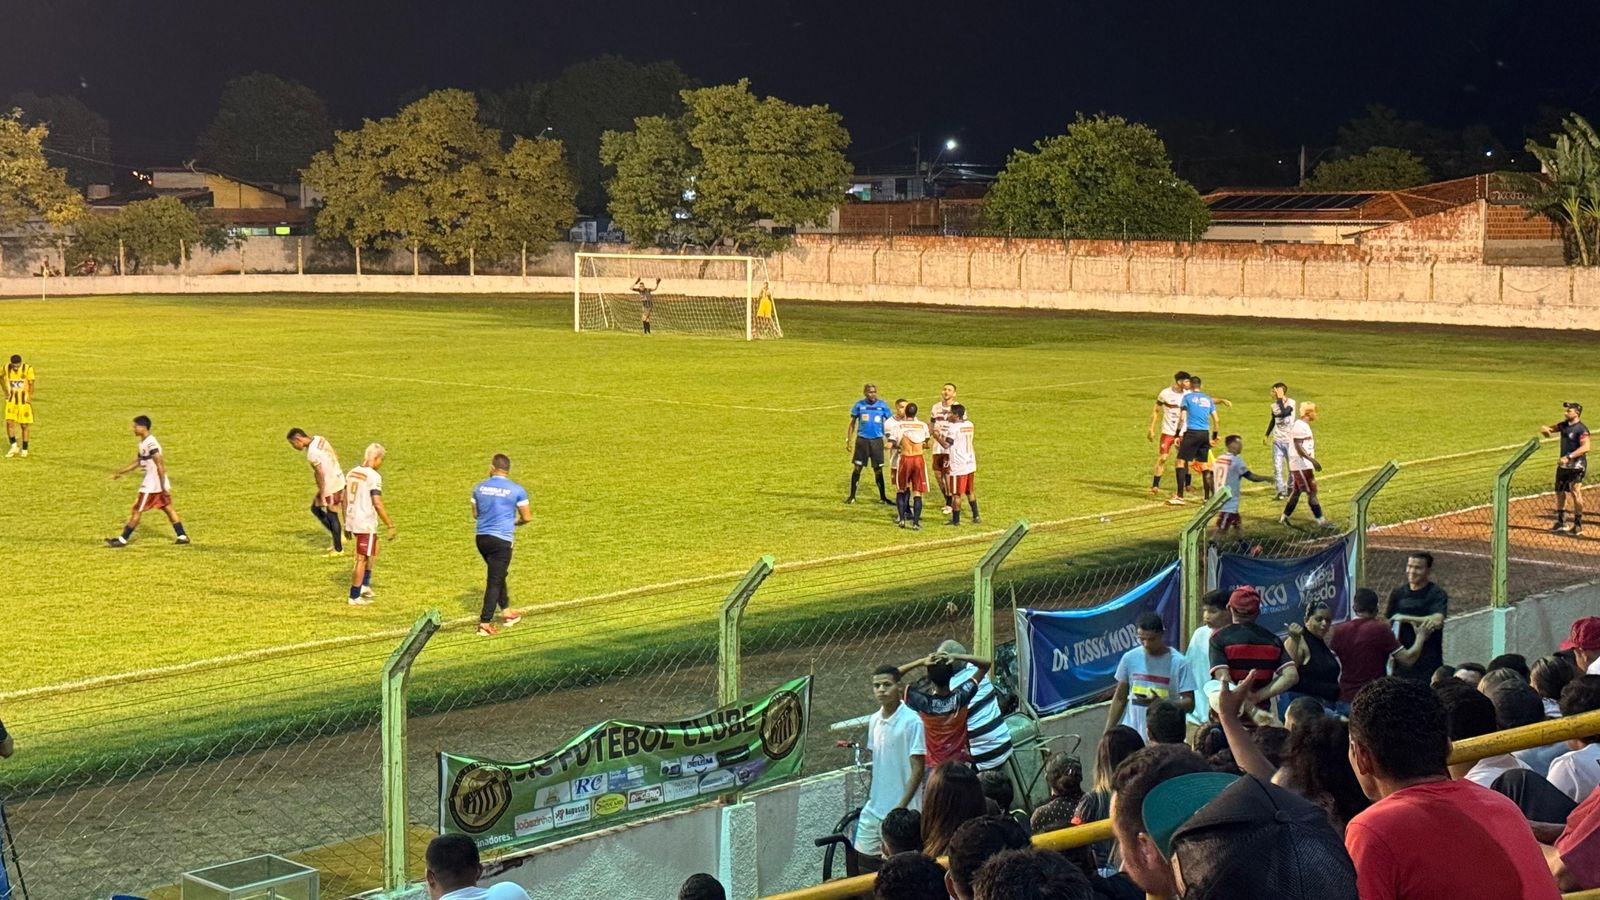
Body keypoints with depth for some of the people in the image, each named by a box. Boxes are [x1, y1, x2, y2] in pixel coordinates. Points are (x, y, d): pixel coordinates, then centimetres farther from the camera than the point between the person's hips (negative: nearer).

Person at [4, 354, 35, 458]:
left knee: (24, 426, 3)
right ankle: (14, 446, 6)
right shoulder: (7, 368, -4)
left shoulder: (28, 369, -14)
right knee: (9, 422, -10)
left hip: (24, 401, -2)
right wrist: (6, 392, 8)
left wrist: (30, 397, -18)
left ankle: (24, 450, 14)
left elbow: (31, 384, -11)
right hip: (11, 401, 2)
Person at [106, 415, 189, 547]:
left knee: (137, 511, -2)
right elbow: (136, 462, 22)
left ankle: (123, 540, 5)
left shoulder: (150, 443, -20)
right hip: (155, 484, 10)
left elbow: (160, 465, -23)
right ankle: (182, 536, 13)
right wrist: (119, 472, 21)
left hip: (151, 485, -10)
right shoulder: (143, 443, 12)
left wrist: (163, 486, -24)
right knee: (168, 508, 11)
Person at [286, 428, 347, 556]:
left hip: (330, 485, -10)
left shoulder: (312, 453, -23)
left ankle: (338, 549, 14)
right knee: (315, 508, 18)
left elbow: (320, 475, -22)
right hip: (338, 480, 10)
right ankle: (339, 536, 20)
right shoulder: (318, 438, 3)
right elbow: (335, 456, 12)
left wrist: (322, 496, -15)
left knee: (332, 516, 3)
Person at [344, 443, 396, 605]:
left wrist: (346, 523, 22)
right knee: (362, 559, 2)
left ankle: (365, 585, 23)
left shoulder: (352, 473, 8)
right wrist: (390, 526, -15)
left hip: (352, 520, 8)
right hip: (366, 523, -8)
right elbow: (378, 504, -21)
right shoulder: (374, 476, -15)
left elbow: (344, 500, 13)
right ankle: (354, 597, 8)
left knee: (373, 550, 26)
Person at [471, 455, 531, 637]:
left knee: (498, 575, 23)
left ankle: (506, 612, 34)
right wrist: (515, 522, 21)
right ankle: (484, 623, -3)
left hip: (481, 537, 5)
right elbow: (527, 517, 0)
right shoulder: (517, 490, -7)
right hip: (501, 540, -5)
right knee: (495, 581, -1)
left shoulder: (479, 487, 3)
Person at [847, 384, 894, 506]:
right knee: (857, 468, 1)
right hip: (862, 439, 0)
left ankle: (883, 496, 15)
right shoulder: (859, 405, 1)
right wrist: (848, 440, 3)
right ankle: (852, 496, 10)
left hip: (877, 440, 0)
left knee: (878, 469, 5)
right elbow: (852, 423, 7)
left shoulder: (882, 405, 1)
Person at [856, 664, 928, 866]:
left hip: (902, 811, -7)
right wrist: (869, 795, 12)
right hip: (874, 808, 7)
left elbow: (917, 769, -14)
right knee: (863, 857, 9)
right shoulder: (874, 720, 7)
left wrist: (902, 806, -17)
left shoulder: (911, 722, -14)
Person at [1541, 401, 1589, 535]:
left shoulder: (1582, 429, -16)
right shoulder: (1564, 425, 8)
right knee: (1559, 491, 14)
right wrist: (1545, 429, -11)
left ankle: (1578, 524, -4)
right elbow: (1550, 429, 15)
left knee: (1575, 493, -11)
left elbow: (1585, 447, -26)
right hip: (1563, 464, 9)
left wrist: (1569, 457, -31)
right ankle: (1561, 522, 26)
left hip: (1576, 465, -9)